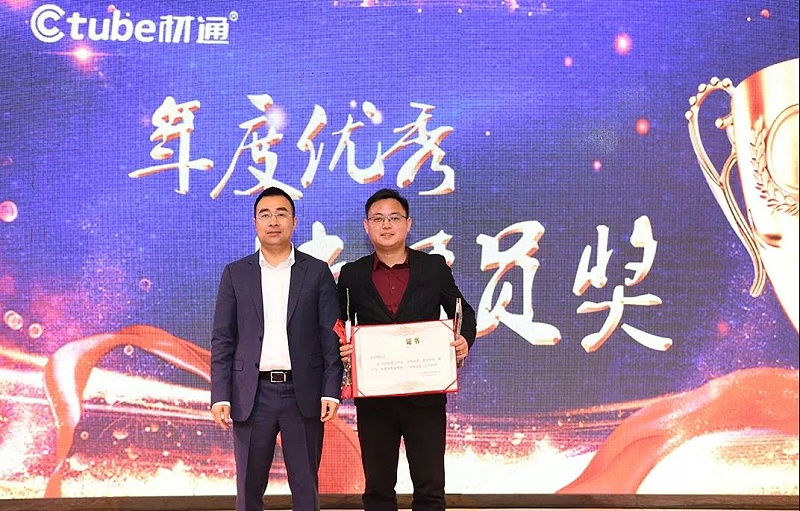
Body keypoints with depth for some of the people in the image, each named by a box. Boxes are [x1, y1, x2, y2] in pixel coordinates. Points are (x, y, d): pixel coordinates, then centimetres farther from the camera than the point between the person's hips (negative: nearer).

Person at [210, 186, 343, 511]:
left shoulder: (317, 272, 5)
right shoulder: (236, 274, 7)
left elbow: (331, 336, 2)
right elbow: (222, 340, 5)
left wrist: (331, 391, -7)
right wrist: (220, 396, -4)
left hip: (304, 394, 0)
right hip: (252, 395, 1)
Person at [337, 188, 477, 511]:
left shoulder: (434, 267, 4)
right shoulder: (352, 275, 6)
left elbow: (462, 312, 10)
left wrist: (465, 340, -10)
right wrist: (342, 349, -11)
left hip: (425, 395, -1)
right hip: (373, 397, 1)